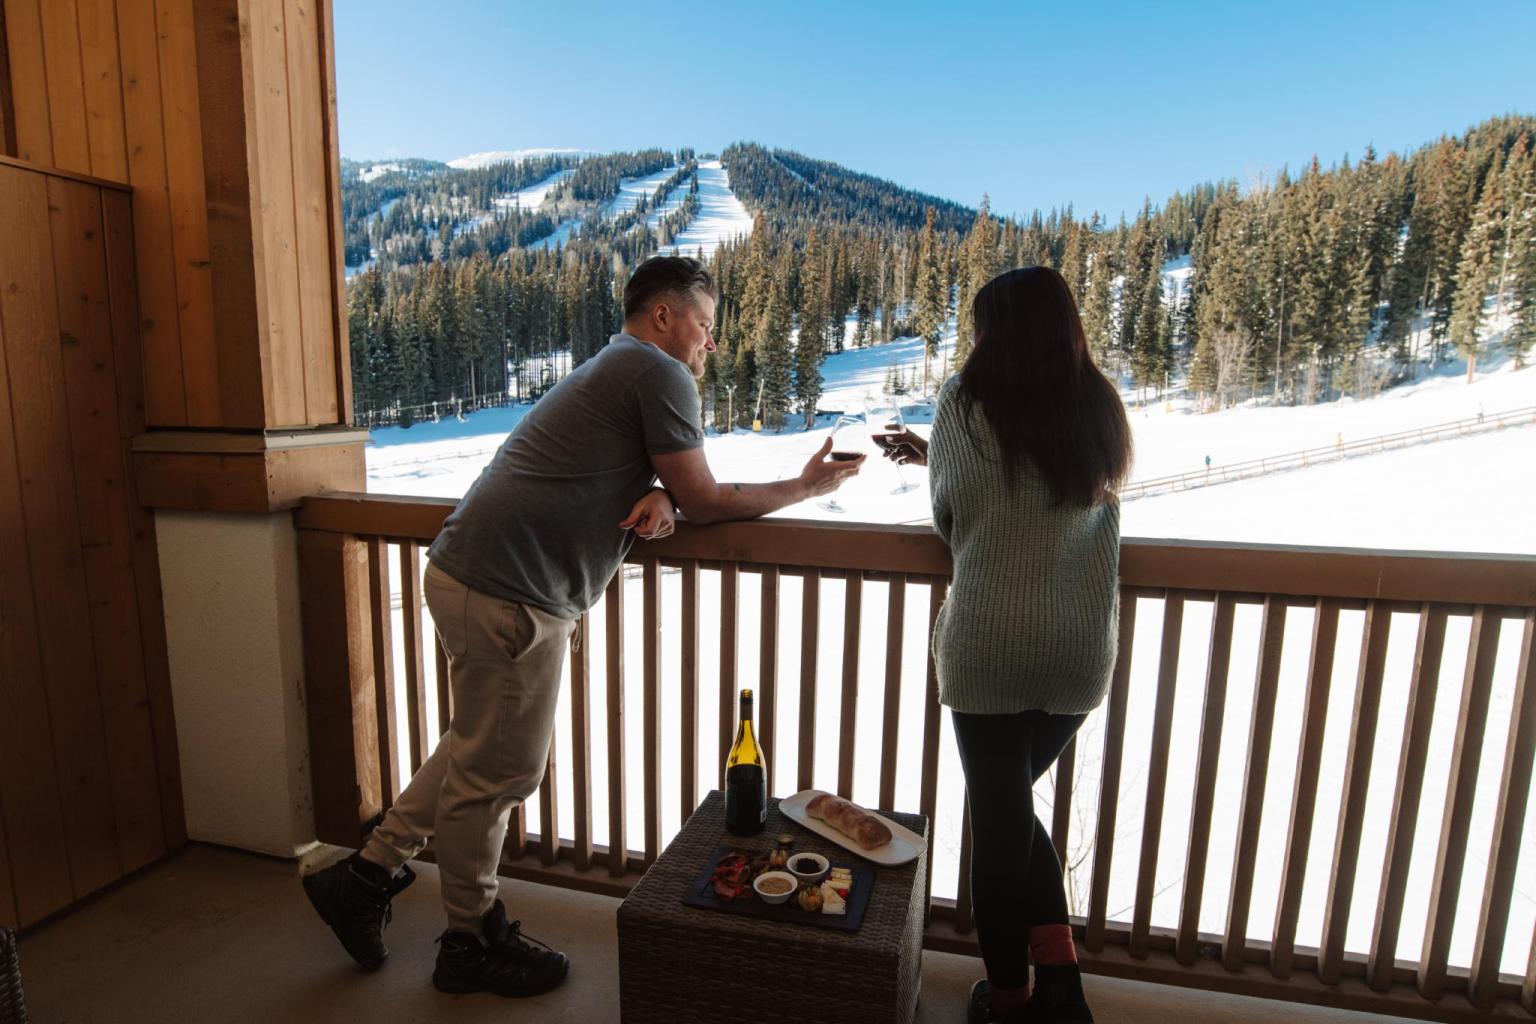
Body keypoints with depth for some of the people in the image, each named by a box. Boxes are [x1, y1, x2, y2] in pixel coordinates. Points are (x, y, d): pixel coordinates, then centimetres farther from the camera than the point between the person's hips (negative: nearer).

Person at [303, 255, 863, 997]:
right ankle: (473, 942, 27)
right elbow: (705, 500, -8)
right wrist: (805, 488, 4)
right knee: (495, 773, 7)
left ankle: (364, 877, 36)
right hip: (509, 595, -10)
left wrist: (660, 498, -3)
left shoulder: (616, 370, 21)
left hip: (471, 574, 10)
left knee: (481, 753, 23)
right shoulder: (660, 373, -10)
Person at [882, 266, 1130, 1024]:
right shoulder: (1101, 408, 6)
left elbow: (950, 514, 1)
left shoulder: (967, 401, -7)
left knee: (997, 816, 13)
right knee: (1016, 802, 25)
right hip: (1084, 649, 5)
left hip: (989, 644, -4)